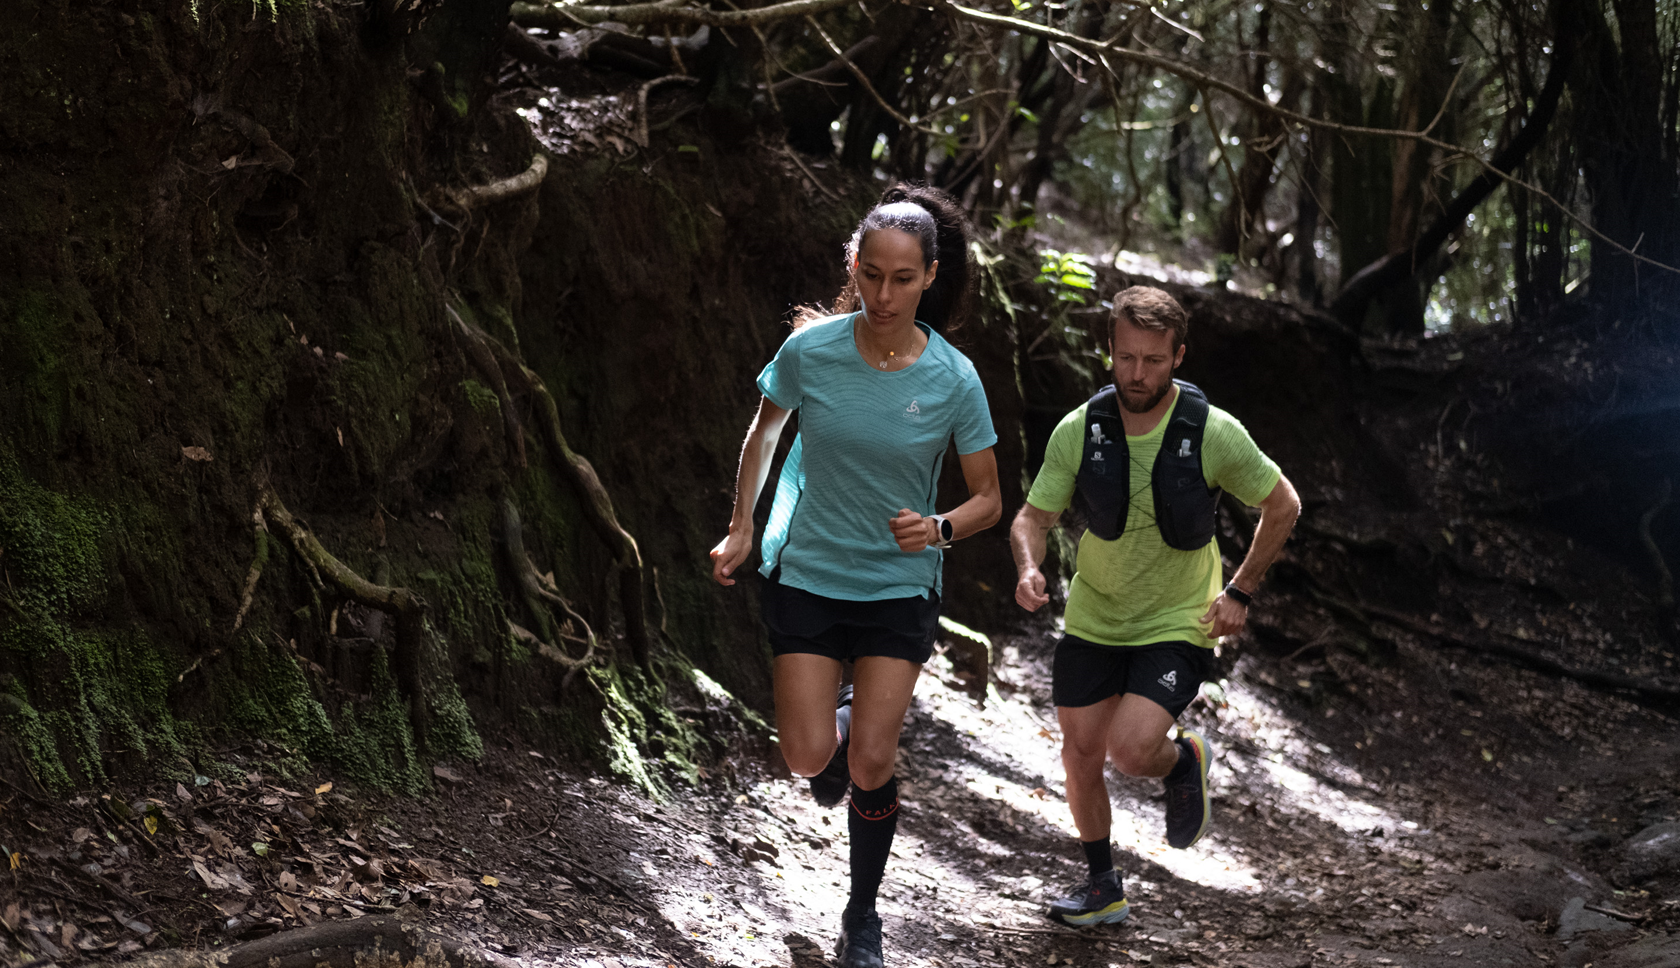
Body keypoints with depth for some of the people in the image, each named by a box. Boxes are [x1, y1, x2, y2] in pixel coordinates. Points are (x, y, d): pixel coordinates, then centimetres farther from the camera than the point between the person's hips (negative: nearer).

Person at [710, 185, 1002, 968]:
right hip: (807, 575, 1)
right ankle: (841, 718, 34)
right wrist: (741, 529, 6)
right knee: (808, 757, -5)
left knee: (871, 767, -5)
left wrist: (939, 529, -23)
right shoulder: (809, 352, -12)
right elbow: (764, 433, 9)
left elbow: (988, 500, -3)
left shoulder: (953, 380, -13)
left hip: (900, 588, -1)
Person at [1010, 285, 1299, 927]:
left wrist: (1240, 592, -5)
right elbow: (1034, 516, -5)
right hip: (1091, 620, 3)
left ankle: (1184, 762, 16)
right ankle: (1103, 888, 31)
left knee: (1131, 748, -21)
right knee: (1080, 756, 9)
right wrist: (1028, 566, -27)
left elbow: (1282, 506, -3)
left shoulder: (1214, 434, -18)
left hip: (1177, 625, -3)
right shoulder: (1079, 430, -12)